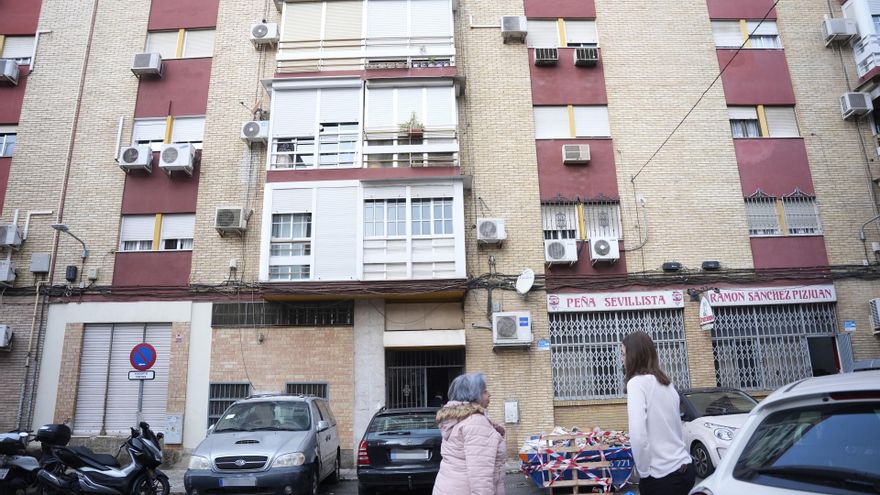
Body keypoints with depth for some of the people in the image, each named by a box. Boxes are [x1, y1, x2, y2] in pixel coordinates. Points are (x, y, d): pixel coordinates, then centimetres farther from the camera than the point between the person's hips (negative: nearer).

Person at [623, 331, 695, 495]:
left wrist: (643, 471, -10)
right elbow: (668, 429, 12)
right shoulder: (666, 383, 10)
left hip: (662, 477, -7)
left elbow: (638, 436, -23)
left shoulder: (637, 382, -13)